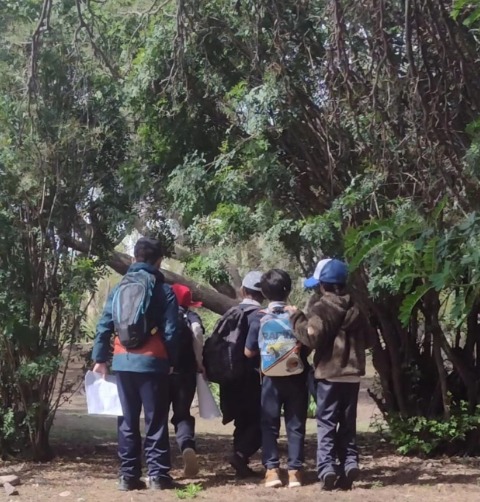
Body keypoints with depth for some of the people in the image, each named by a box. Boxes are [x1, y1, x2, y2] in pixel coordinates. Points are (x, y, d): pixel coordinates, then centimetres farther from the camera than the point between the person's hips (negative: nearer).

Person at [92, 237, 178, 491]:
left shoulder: (119, 288, 9)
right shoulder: (164, 290, -1)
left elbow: (104, 326, 5)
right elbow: (170, 332, -4)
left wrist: (99, 358, 11)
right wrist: (172, 362, 6)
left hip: (123, 361, 3)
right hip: (152, 362, -3)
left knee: (127, 420, 8)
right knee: (155, 421, 3)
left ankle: (128, 475, 8)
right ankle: (157, 474, 2)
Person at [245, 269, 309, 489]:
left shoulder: (261, 318, -6)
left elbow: (249, 352, -1)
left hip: (271, 378, -1)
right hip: (296, 377, 1)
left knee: (269, 425, 7)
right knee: (295, 425, 7)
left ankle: (272, 470, 1)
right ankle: (295, 470, 4)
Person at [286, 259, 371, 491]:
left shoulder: (322, 307, -10)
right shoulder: (355, 308, 12)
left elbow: (312, 337, -19)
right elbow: (366, 339, 19)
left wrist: (296, 317, -9)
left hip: (329, 373, -6)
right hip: (352, 373, 6)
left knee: (326, 423, -2)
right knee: (348, 422, 13)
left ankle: (327, 468, -10)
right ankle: (349, 462, 2)